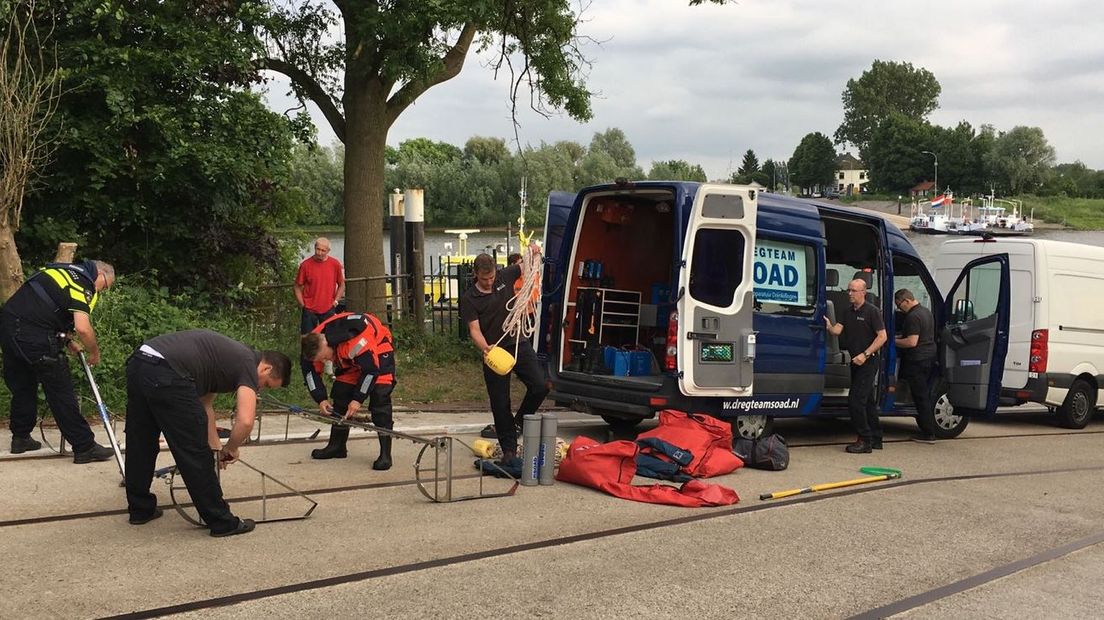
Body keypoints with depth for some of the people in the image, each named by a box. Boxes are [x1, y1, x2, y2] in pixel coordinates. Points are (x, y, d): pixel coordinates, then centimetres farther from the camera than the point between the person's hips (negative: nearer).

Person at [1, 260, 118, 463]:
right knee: (61, 394, 0)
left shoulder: (63, 270, 20)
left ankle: (20, 438, 33)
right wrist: (94, 352, -1)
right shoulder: (85, 285, -6)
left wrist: (67, 340, 21)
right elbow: (83, 328, -19)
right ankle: (85, 447, 6)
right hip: (34, 337, -8)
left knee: (22, 387, 23)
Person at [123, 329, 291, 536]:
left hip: (138, 363, 9)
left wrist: (216, 447, 32)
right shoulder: (248, 365, 3)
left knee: (140, 445, 24)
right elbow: (245, 421, -12)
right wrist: (230, 449, 8)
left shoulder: (231, 356, 29)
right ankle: (222, 522, 12)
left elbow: (204, 402, 34)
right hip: (164, 375, -9)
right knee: (194, 453, 2)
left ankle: (140, 509, 39)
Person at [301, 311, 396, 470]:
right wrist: (321, 399, -15)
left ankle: (385, 453, -19)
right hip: (350, 357, 7)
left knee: (379, 398, -21)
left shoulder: (356, 341, -42)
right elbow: (311, 371, -6)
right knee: (339, 394, 1)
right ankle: (337, 446, 16)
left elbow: (371, 370, -31)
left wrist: (358, 399, -27)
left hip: (378, 349, -7)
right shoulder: (314, 343, -20)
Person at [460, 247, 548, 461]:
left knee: (540, 386, -13)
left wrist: (533, 252, -4)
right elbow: (474, 329, -12)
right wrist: (485, 348, -31)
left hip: (519, 345, 2)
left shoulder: (504, 277, 4)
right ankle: (509, 449, 14)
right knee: (500, 404, 1)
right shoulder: (469, 299, -5)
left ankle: (520, 420, 15)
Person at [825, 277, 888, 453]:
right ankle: (875, 439, 23)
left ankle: (864, 440, -8)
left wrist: (865, 355, -20)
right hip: (855, 361, 8)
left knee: (855, 400, -14)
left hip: (868, 362, -8)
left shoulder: (872, 311, -10)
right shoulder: (847, 311, 11)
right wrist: (829, 326, -23)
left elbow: (882, 336, -13)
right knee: (867, 400, 14)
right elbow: (837, 330, 0)